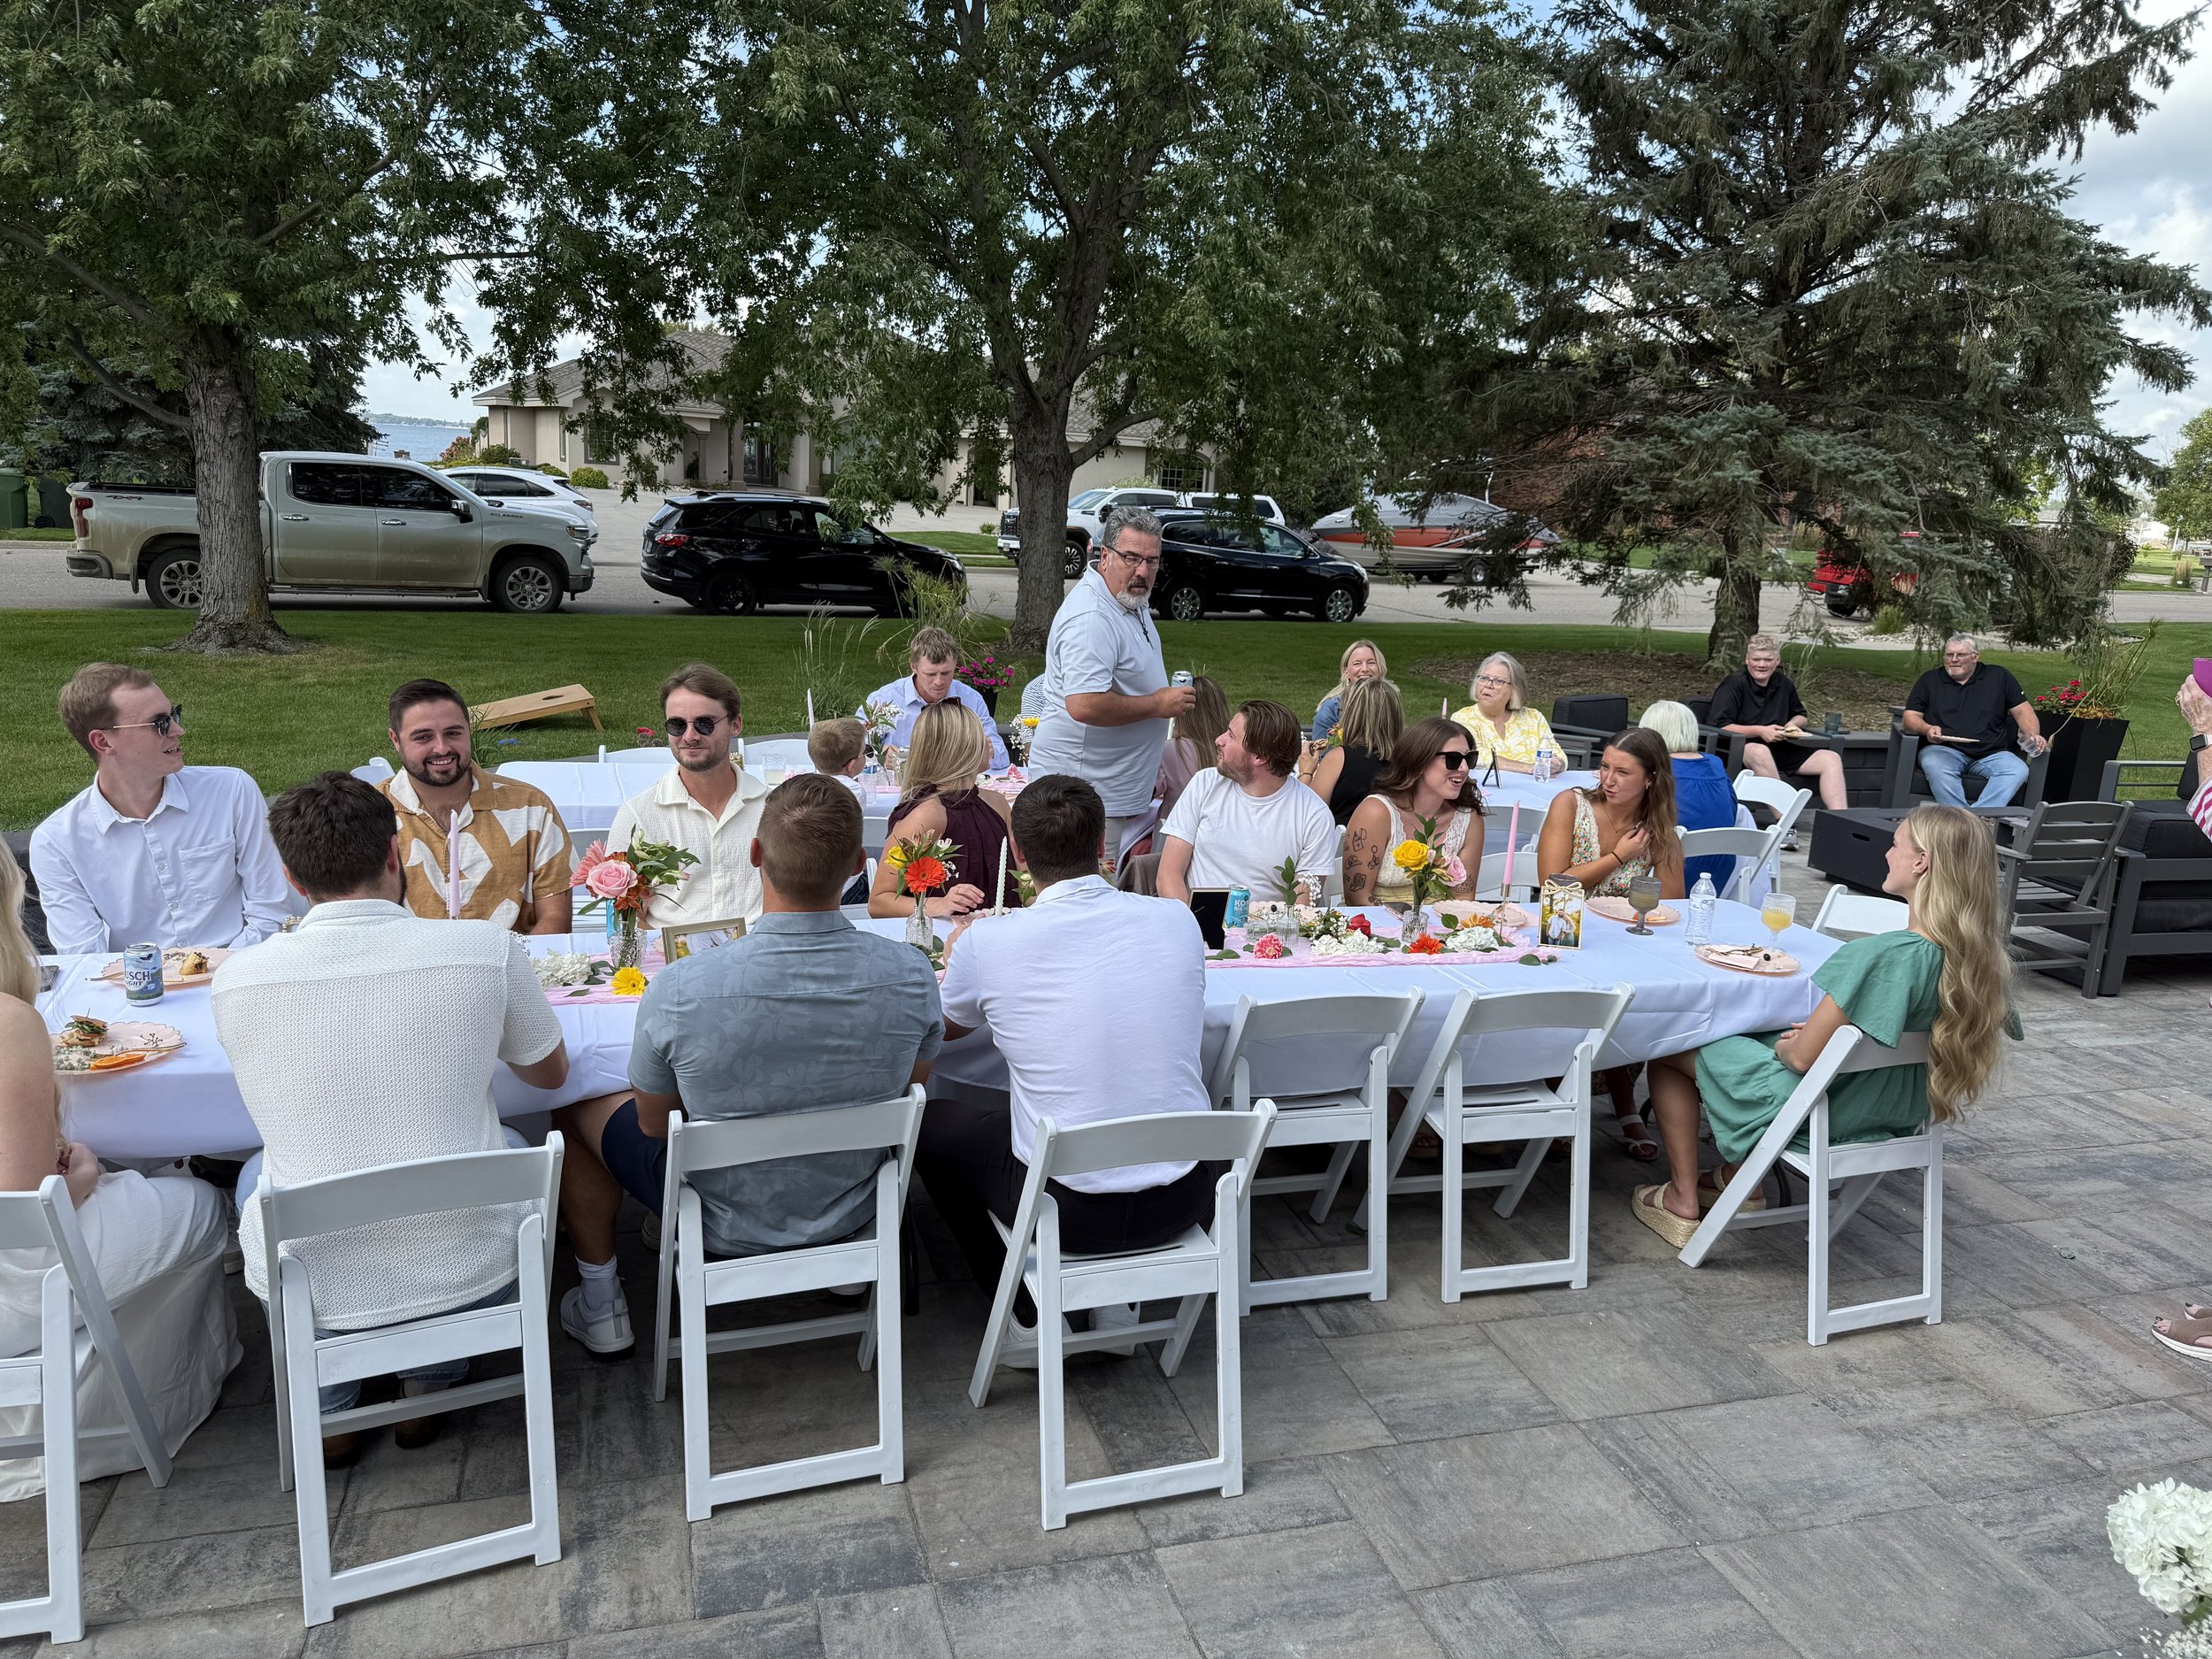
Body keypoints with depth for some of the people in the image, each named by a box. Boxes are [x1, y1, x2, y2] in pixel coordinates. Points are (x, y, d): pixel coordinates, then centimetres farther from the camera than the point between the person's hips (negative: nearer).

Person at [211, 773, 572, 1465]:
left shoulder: (237, 979, -10)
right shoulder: (489, 950, -14)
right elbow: (550, 1073, 6)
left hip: (312, 1294, 1)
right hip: (466, 1277, -1)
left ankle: (329, 1413, 34)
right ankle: (430, 1387, 32)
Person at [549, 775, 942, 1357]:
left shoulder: (678, 991, -31)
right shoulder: (911, 974, -24)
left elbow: (653, 1125, -12)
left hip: (726, 1227, -2)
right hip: (855, 1209, 3)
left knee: (577, 1110, 23)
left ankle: (601, 1308, 36)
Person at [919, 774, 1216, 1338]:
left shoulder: (987, 943, -12)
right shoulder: (1177, 921, -3)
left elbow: (947, 1028, 12)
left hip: (1069, 1210, -3)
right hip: (1182, 1200, 4)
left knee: (931, 1122, 23)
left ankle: (1029, 1313, 26)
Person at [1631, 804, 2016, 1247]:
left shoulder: (1883, 955, -34)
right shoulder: (1982, 954, -9)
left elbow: (1801, 1057, -25)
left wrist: (1782, 1046, -3)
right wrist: (1820, 1028, 4)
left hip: (1822, 1109, -8)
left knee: (1670, 1050, 11)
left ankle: (1682, 1199, 20)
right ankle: (1736, 1176, 33)